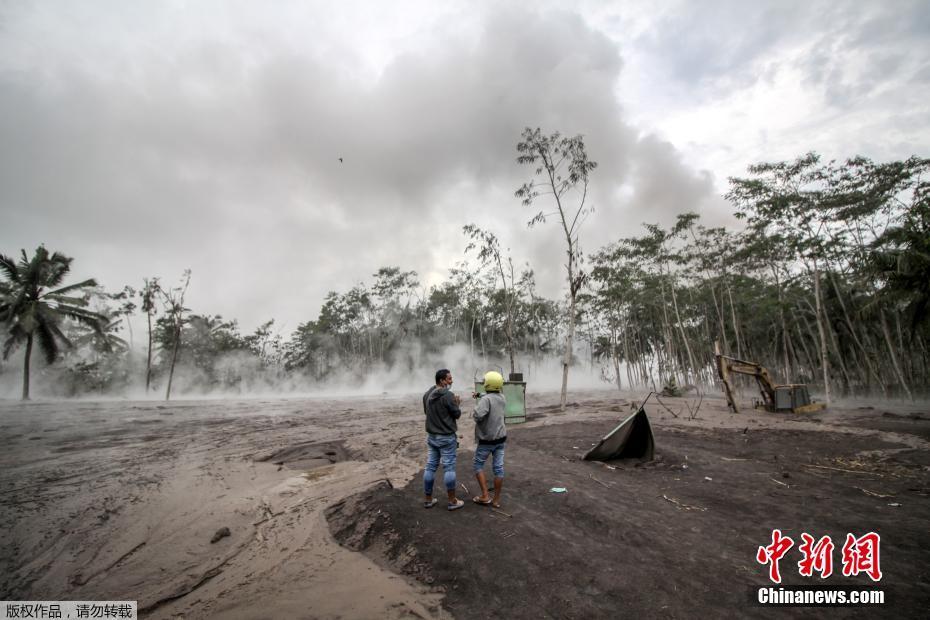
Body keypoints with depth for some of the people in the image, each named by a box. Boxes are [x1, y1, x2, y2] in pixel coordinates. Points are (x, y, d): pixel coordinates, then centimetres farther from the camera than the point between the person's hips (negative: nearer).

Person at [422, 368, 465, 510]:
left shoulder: (427, 394, 2)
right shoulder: (448, 395, -21)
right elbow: (457, 414, -12)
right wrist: (456, 404, 8)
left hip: (431, 436, 7)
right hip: (446, 437, -7)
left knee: (430, 467, 12)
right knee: (449, 468, 3)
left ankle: (427, 499, 21)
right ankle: (452, 501, 14)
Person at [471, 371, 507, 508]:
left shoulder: (486, 399, -22)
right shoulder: (502, 398, 2)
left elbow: (478, 415, -37)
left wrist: (474, 415, -15)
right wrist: (480, 396, 18)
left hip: (486, 439, -6)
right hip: (500, 438, 6)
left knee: (478, 465, 12)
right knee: (498, 467, 8)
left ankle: (485, 496, 8)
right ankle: (496, 500, 16)